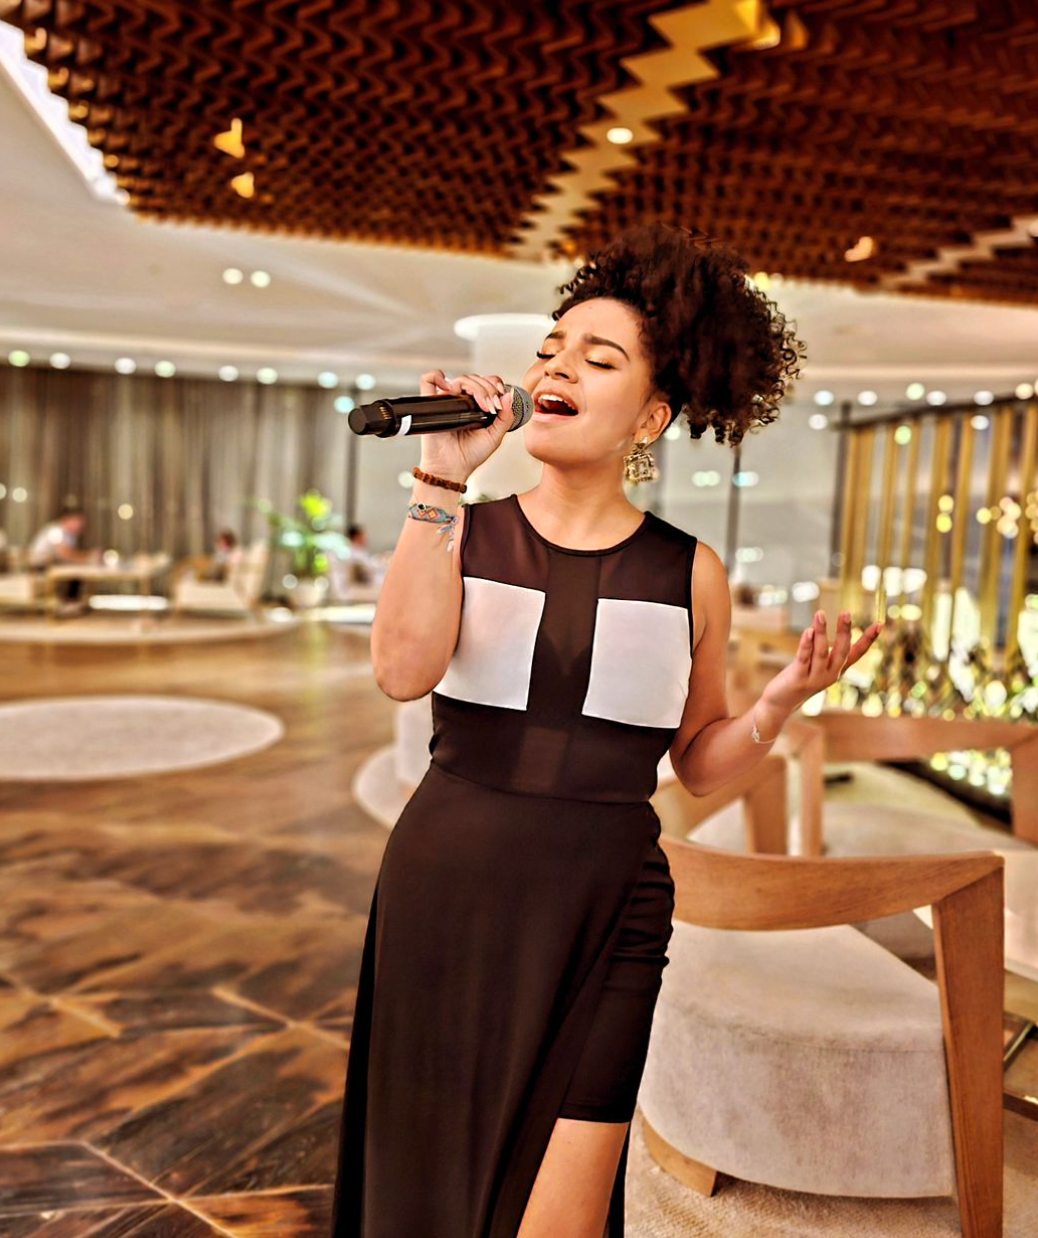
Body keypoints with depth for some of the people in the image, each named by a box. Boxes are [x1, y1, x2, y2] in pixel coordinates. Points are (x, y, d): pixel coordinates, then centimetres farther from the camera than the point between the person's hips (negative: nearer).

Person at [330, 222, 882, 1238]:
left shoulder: (689, 575, 0)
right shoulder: (461, 530, -1)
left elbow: (699, 765, 6)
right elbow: (403, 671, -20)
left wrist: (781, 701, -12)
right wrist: (441, 481, -21)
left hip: (605, 918, 0)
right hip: (448, 896, 1)